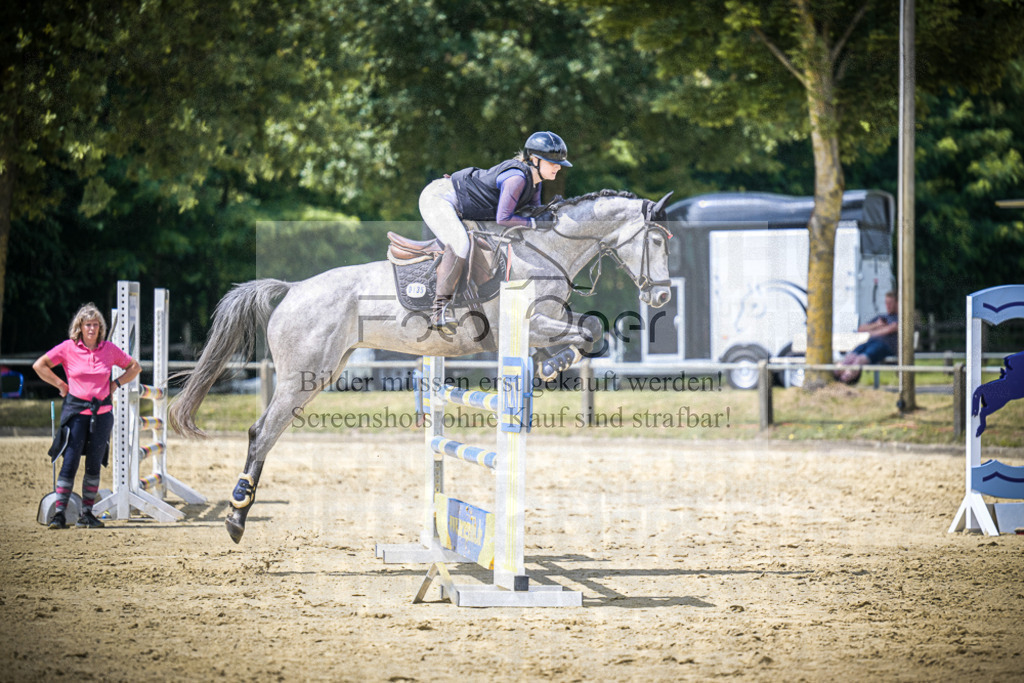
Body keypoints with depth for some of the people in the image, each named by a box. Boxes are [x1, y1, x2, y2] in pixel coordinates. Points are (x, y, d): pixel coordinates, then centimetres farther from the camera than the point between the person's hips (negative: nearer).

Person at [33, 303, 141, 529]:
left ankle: (87, 513, 12)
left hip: (102, 412, 3)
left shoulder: (109, 349, 5)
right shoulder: (68, 348, -2)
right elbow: (39, 365, 1)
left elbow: (134, 367, 16)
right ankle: (59, 512, -7)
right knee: (70, 462, -9)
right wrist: (61, 385, -1)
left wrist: (115, 384, 5)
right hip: (75, 410, -3)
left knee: (94, 465, 5)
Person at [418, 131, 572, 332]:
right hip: (439, 197, -11)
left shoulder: (534, 179, 0)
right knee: (460, 245, -31)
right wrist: (536, 223, -23)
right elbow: (503, 218, -29)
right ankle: (439, 311, -29)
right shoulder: (517, 177, -28)